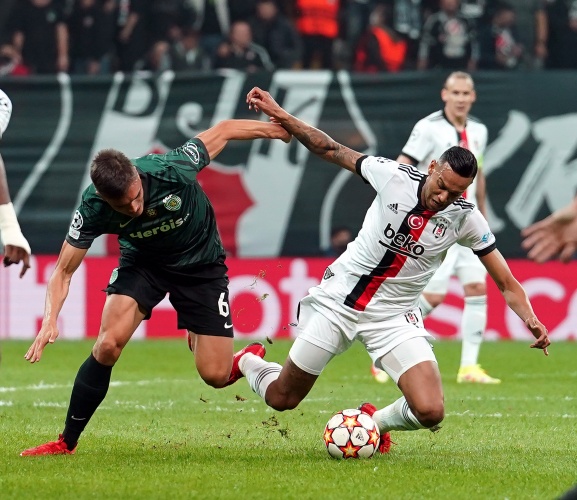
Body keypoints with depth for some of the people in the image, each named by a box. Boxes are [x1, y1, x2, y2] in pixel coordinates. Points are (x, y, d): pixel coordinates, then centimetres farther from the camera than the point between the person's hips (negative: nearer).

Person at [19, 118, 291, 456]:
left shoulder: (172, 171, -34)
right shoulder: (93, 208, -28)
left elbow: (223, 131, -16)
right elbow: (64, 272, -19)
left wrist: (276, 128, -5)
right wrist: (51, 320, -36)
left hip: (201, 266, -1)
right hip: (143, 263, 1)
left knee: (215, 376, -7)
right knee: (109, 344, -22)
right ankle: (67, 443, -6)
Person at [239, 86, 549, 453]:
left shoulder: (466, 218, -12)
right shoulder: (394, 175, -14)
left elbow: (507, 283, -6)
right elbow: (331, 150, -2)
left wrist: (531, 320, -23)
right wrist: (280, 115, -9)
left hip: (394, 317, 1)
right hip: (337, 299, 0)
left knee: (430, 412, -20)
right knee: (282, 399, 8)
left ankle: (376, 422, 16)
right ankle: (248, 363, 45)